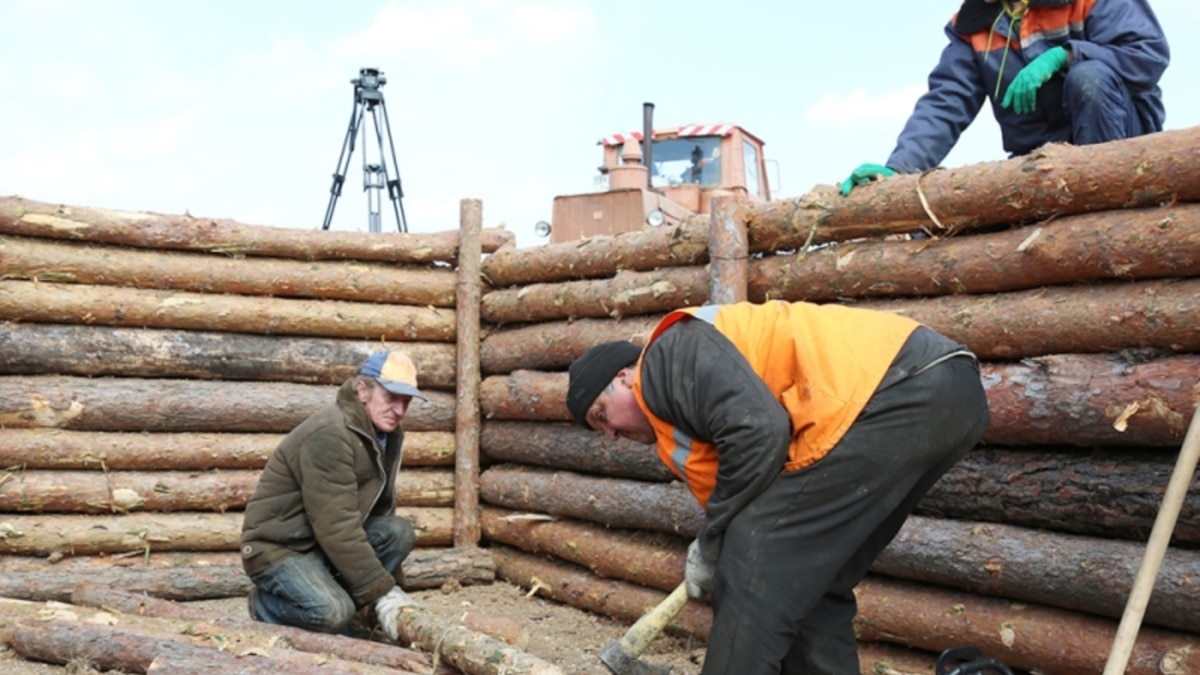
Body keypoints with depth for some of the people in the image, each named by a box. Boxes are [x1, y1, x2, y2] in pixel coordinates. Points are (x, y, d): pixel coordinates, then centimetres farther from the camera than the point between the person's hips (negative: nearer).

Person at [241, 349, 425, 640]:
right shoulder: (329, 433, -26)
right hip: (280, 546, -8)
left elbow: (381, 508, 7)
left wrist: (391, 590, -1)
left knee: (399, 532, -14)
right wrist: (382, 593, -28)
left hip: (330, 540, 8)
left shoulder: (387, 432, 2)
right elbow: (337, 527, -30)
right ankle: (267, 603, 2)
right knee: (333, 613, -29)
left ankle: (336, 600, -1)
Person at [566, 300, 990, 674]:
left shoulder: (671, 356, 1)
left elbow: (759, 433, -16)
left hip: (899, 391, -10)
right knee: (815, 584, 19)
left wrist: (710, 544, -3)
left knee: (754, 572, -4)